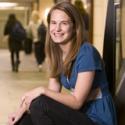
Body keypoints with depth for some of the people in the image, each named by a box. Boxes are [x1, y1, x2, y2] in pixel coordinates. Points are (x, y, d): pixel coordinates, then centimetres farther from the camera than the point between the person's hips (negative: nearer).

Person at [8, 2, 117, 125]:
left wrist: (42, 90, -23)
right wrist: (23, 109, -10)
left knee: (39, 105, -22)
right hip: (77, 114, 7)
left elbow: (77, 102, -19)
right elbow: (52, 93, 3)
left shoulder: (86, 53, -18)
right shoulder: (56, 53, 5)